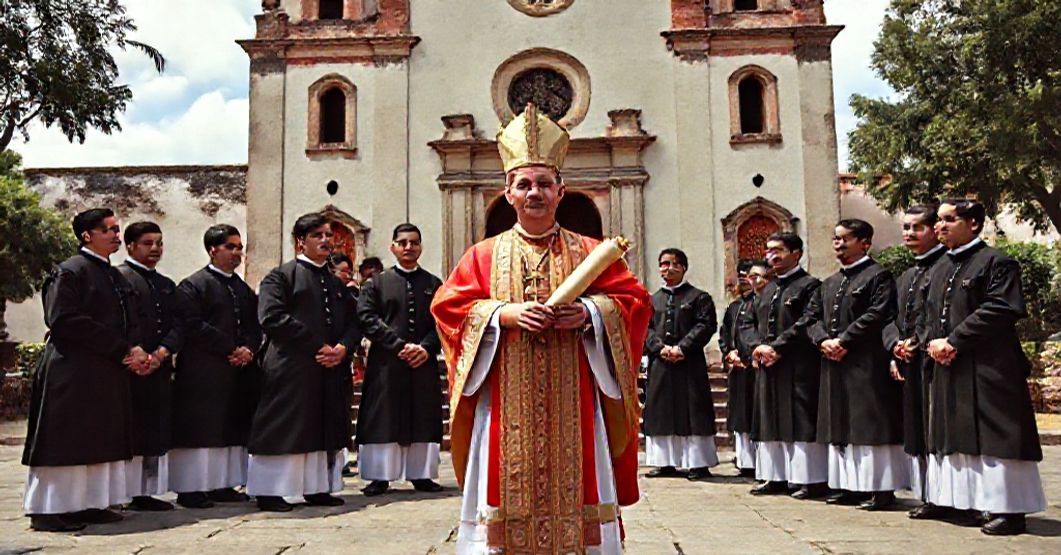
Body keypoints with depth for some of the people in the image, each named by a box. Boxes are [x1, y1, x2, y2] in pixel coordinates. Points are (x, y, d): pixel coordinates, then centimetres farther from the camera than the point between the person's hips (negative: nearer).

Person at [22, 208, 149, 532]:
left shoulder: (115, 277, 16)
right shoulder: (70, 272, -8)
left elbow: (128, 323, 17)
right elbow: (66, 322, -18)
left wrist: (135, 350, -5)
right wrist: (123, 350, -18)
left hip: (109, 373, 8)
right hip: (73, 373, -8)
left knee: (102, 441, 10)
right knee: (66, 440, -2)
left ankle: (89, 504, 18)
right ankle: (49, 509, 7)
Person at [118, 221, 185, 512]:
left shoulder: (167, 285, 20)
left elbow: (178, 325, 9)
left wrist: (162, 352, -7)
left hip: (161, 370, 7)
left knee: (156, 432, 9)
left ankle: (148, 493, 17)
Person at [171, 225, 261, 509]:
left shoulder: (244, 289, 18)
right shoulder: (193, 285, -4)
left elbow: (255, 326, 14)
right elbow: (192, 327, -14)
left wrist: (249, 350, -7)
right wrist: (231, 348, -16)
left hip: (239, 373, 7)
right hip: (202, 374, -7)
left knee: (232, 431, 9)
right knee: (201, 430, -3)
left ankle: (223, 484, 18)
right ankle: (191, 488, 5)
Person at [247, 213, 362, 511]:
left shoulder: (337, 284, 18)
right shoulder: (281, 275, -1)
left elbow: (353, 323, 14)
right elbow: (272, 317, -14)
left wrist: (343, 347, -8)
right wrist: (317, 346, -17)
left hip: (332, 371, 7)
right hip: (292, 369, -6)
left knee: (326, 431, 9)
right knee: (284, 429, -3)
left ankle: (318, 487, 19)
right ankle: (270, 491, 7)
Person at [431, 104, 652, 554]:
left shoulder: (587, 252, 9)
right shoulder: (484, 255, 9)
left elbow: (633, 299, 4)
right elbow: (448, 305, 2)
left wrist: (588, 313, -14)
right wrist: (505, 314, -13)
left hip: (572, 403, 0)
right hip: (506, 404, 0)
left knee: (572, 490, 2)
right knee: (507, 487, 2)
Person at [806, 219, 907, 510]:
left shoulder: (878, 275, -3)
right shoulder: (829, 283, 19)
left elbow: (878, 315, -16)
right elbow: (813, 316, 14)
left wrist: (844, 340, -17)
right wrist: (824, 340, -5)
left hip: (867, 365, -7)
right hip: (834, 364, 8)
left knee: (870, 425, -5)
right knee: (840, 426, 10)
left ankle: (880, 487, 2)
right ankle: (848, 485, 18)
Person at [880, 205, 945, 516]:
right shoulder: (905, 277, 22)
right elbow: (890, 318, 16)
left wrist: (917, 342, -16)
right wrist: (895, 345, -1)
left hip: (934, 360, -8)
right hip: (908, 364, 8)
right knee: (916, 431, 11)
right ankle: (927, 496, 19)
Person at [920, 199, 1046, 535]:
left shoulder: (996, 262, -7)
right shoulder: (941, 269, 17)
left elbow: (1000, 310, -18)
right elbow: (928, 314, 18)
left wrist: (954, 341, -18)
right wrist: (932, 342, -3)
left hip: (986, 369, -8)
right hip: (946, 369, 8)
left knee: (992, 437, -6)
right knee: (951, 434, 13)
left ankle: (1009, 509, 2)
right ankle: (948, 499, 23)